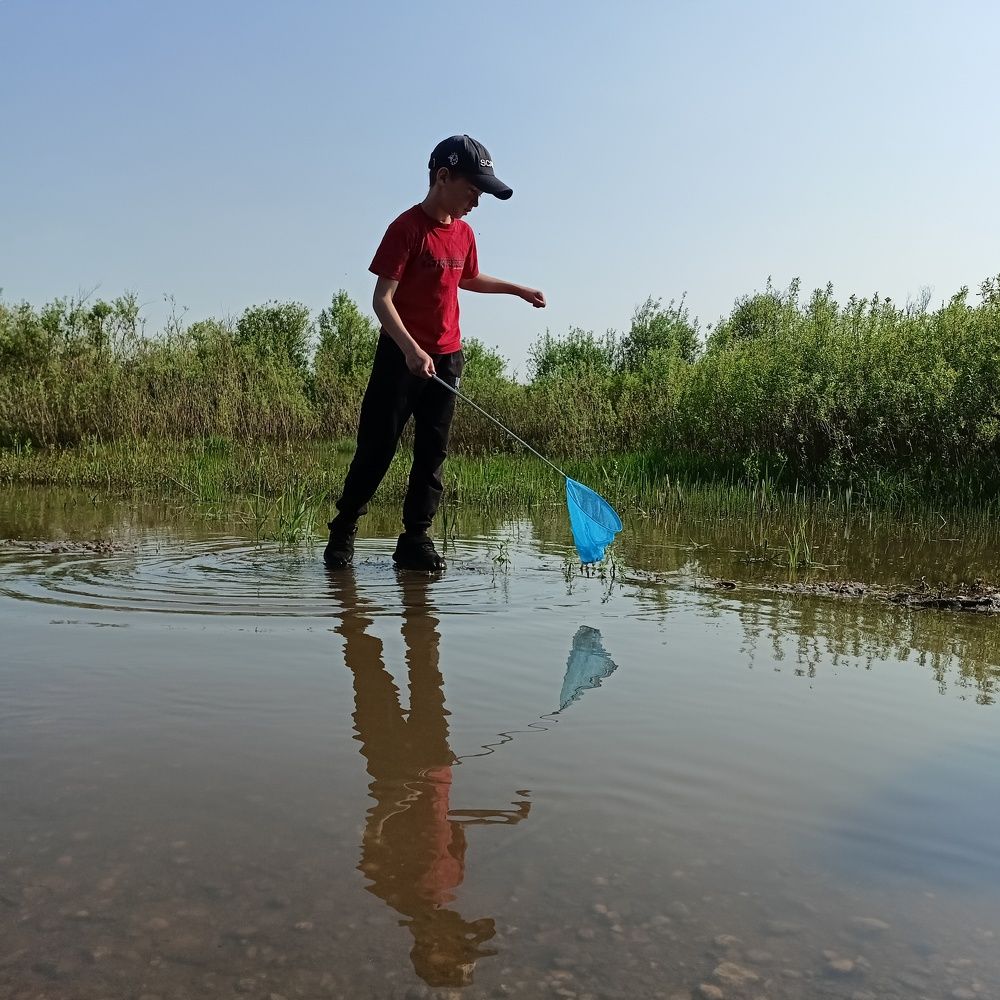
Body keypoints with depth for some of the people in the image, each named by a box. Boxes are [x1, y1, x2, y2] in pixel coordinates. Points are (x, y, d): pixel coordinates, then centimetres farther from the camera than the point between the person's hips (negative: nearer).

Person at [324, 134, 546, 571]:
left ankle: (415, 541, 10)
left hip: (446, 358, 7)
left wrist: (516, 289, 32)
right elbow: (382, 298, -18)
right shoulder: (407, 228, -12)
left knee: (432, 454, 4)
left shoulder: (464, 232, 10)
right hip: (401, 356, -6)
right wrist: (411, 350, -30)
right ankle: (343, 531, 13)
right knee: (377, 449, -2)